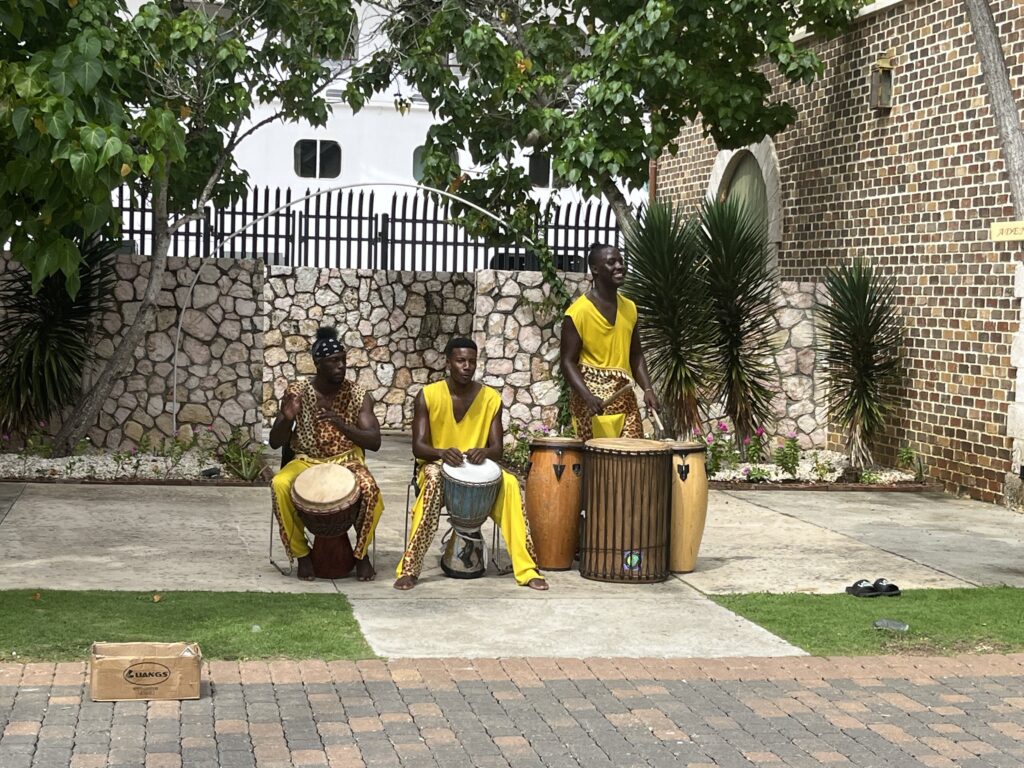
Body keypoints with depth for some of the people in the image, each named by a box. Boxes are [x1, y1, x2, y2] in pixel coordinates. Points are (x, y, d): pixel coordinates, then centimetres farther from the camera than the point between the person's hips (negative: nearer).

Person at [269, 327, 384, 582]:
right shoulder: (297, 392, -8)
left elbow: (374, 442, -13)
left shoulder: (358, 395, -8)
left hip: (347, 460, 0)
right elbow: (275, 443, -6)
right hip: (307, 461, 0)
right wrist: (287, 420, -28)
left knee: (371, 490, -32)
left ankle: (361, 553, -6)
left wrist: (341, 424, -30)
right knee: (280, 486, -32)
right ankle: (301, 553, -11)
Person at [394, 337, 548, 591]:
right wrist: (442, 453, -34)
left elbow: (497, 449, -2)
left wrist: (484, 452, -27)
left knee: (509, 483, -29)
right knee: (434, 480, -38)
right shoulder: (428, 396, -7)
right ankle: (408, 569, -37)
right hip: (437, 466, -2)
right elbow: (418, 446, -11)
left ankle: (526, 569, -27)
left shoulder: (491, 398, -1)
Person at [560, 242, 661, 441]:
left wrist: (647, 389, 1)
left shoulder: (629, 308, 10)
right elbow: (568, 362, -10)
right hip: (591, 400, -6)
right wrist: (588, 397, -23)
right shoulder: (578, 312, -10)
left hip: (625, 398, 6)